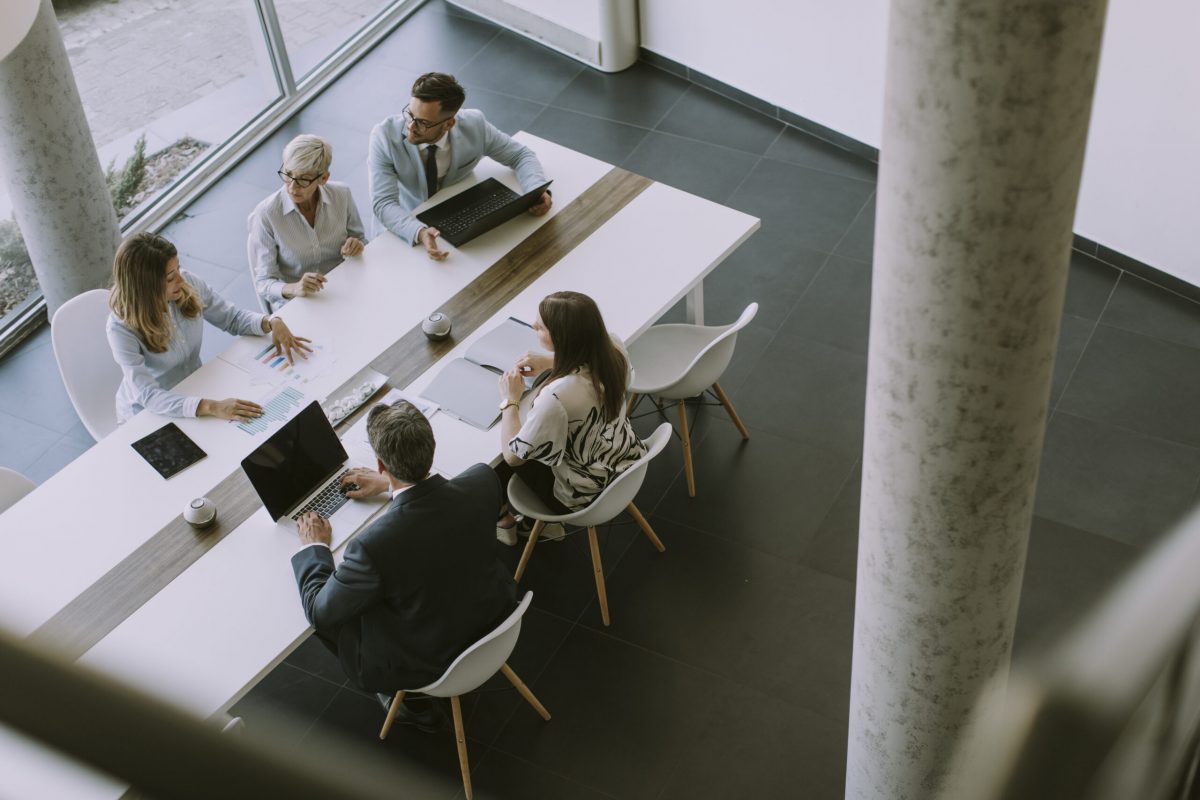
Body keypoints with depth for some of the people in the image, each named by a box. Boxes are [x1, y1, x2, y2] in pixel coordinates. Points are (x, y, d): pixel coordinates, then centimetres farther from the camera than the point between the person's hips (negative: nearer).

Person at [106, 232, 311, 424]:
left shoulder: (188, 284, -13)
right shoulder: (122, 328, -27)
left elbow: (232, 317, 3)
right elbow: (148, 396, -34)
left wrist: (272, 322, -18)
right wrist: (211, 407, -46)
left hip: (193, 390, 5)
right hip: (148, 413, -5)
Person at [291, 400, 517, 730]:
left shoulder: (373, 545, -36)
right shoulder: (483, 481, -24)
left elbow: (319, 610, -16)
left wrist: (313, 547, 0)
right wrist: (391, 483, 16)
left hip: (431, 665, -5)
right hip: (497, 626, 5)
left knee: (327, 613, 17)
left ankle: (411, 700, 29)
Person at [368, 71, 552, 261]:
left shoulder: (474, 126, -19)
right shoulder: (384, 136, -25)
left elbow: (520, 155, -5)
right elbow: (384, 203, -29)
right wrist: (420, 233, -49)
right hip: (407, 224, -2)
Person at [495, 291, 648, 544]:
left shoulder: (557, 396, -40)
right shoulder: (613, 347, -19)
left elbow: (513, 456, -24)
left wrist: (509, 401, -12)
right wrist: (550, 362, -1)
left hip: (586, 498, -6)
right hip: (625, 466, 6)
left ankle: (503, 523, 43)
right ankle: (547, 522, 41)